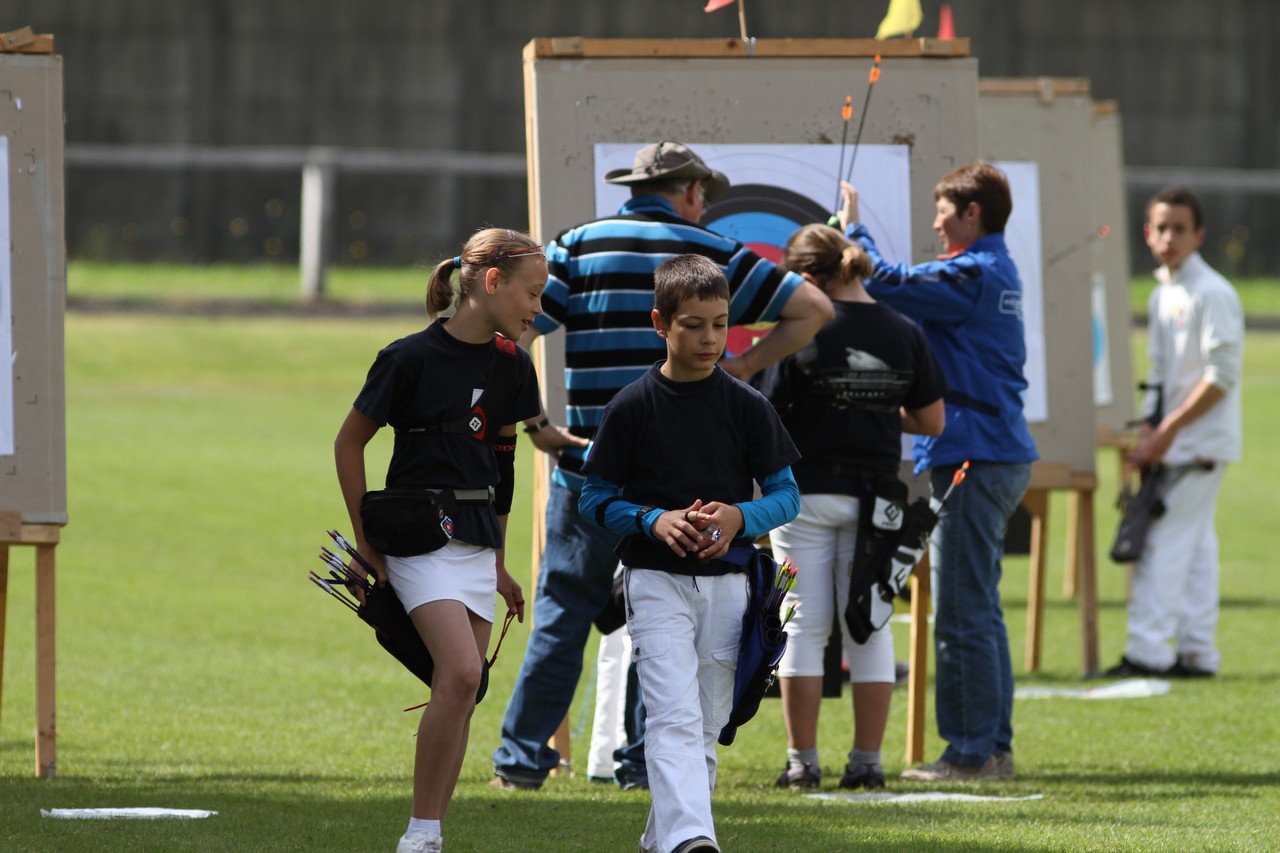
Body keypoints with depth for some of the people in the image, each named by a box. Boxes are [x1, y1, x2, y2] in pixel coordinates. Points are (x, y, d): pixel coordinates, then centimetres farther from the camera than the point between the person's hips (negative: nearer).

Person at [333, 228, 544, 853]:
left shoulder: (511, 367, 8)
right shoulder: (413, 358, -11)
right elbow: (349, 443, -2)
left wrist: (498, 562, 20)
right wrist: (366, 542, -1)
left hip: (477, 543, 7)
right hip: (419, 537, -7)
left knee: (462, 693, 2)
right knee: (461, 672, -21)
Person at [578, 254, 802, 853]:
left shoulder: (746, 406, 3)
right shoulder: (632, 407, -2)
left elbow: (787, 494, 6)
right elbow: (595, 498, 3)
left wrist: (740, 517, -14)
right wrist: (653, 521, -15)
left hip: (726, 584, 3)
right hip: (656, 581, -3)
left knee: (707, 726, 7)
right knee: (675, 717, -18)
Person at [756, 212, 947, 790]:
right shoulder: (904, 333, 0)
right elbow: (931, 421, 5)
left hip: (806, 491, -3)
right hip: (875, 497, 3)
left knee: (803, 627, 4)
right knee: (870, 628, 9)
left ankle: (802, 760, 4)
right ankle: (867, 760, 8)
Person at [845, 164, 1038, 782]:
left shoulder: (971, 276, -14)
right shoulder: (997, 272, 17)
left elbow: (885, 284, -16)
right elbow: (918, 292, 19)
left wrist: (854, 229, -1)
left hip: (973, 456, -10)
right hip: (1001, 456, 10)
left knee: (963, 614, -8)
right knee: (980, 610, 15)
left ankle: (972, 752, -7)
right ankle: (993, 747, 18)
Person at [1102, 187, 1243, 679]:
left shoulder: (1211, 294, -14)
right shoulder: (1163, 296, 13)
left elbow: (1222, 376, -18)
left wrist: (1170, 429, -17)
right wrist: (1150, 433, 7)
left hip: (1202, 443, -9)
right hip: (1173, 443, 9)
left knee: (1164, 544, -11)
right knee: (1195, 547, 10)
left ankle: (1147, 651, -12)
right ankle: (1197, 653, 13)